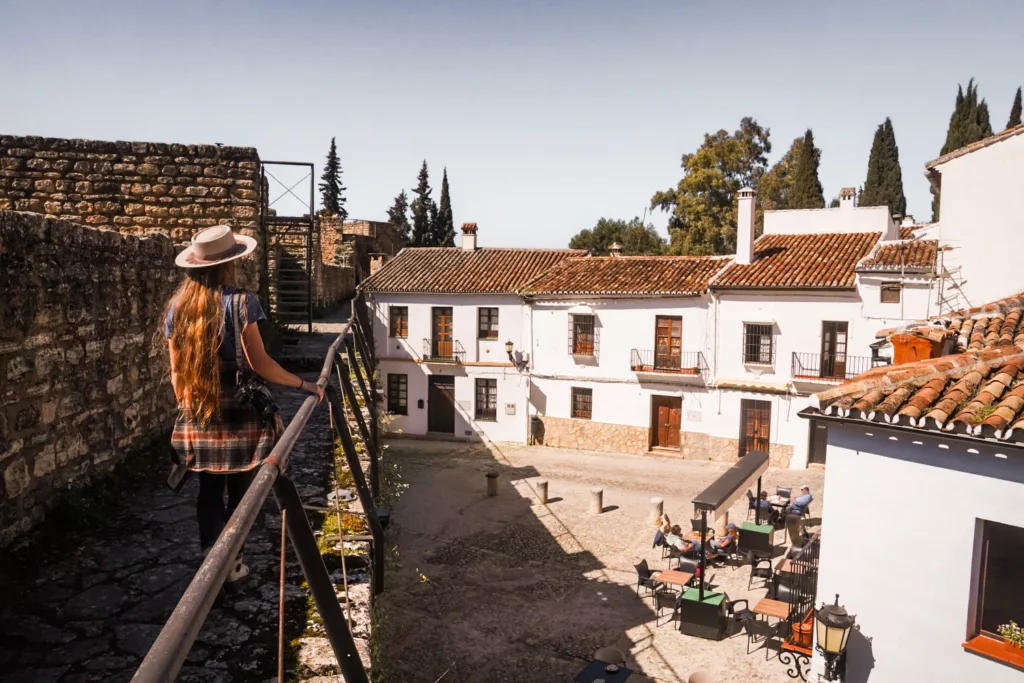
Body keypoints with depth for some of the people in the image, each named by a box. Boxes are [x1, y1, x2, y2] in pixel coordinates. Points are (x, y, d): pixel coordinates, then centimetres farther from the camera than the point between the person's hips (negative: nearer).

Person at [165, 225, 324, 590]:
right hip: (236, 415, -4)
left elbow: (175, 370, 8)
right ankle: (230, 567, 16)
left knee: (209, 491, 14)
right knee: (239, 492, 9)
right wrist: (304, 384, -7)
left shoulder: (177, 306, 4)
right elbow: (259, 363, -14)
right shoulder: (239, 301, -11)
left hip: (195, 418, 4)